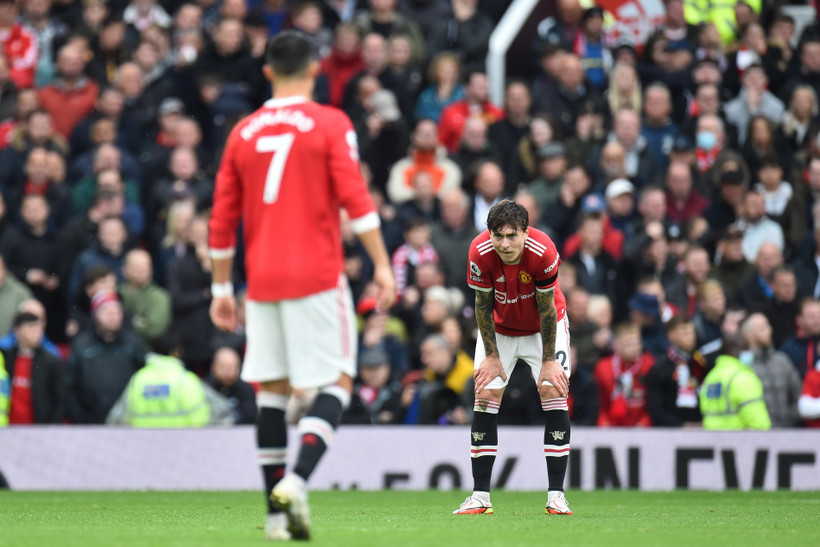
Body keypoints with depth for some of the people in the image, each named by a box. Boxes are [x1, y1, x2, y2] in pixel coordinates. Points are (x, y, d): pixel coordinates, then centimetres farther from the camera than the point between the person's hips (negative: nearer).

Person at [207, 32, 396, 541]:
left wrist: (222, 287, 19)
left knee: (272, 389, 9)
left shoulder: (243, 132, 10)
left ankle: (277, 511, 7)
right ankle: (297, 480, -23)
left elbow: (222, 219, 12)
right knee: (337, 381, -1)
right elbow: (356, 198, -11)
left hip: (262, 282, 4)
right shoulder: (331, 124, -1)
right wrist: (382, 265, -10)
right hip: (316, 277, -4)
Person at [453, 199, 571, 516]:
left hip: (543, 328, -2)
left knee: (554, 392, -15)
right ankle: (480, 496, -3)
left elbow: (547, 308, -22)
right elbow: (483, 305, -14)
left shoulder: (543, 251, -33)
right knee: (485, 395, -8)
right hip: (499, 328, 2)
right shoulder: (480, 252, -28)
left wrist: (549, 360, -17)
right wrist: (492, 356, -11)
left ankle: (556, 496, -13)